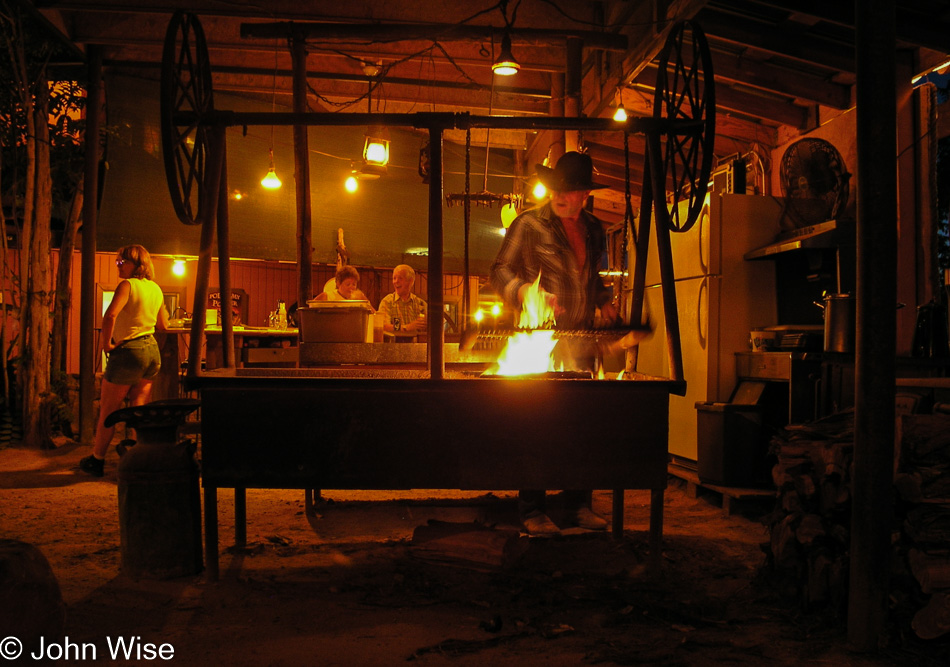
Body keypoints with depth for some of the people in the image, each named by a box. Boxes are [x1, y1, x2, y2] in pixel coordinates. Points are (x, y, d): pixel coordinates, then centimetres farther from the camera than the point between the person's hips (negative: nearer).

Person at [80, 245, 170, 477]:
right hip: (152, 351, 7)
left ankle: (97, 460, 19)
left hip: (128, 352, -7)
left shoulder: (127, 285, -14)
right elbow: (163, 325, 17)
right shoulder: (156, 289, 9)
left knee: (108, 409, 8)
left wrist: (106, 342, -17)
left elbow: (110, 315, -30)